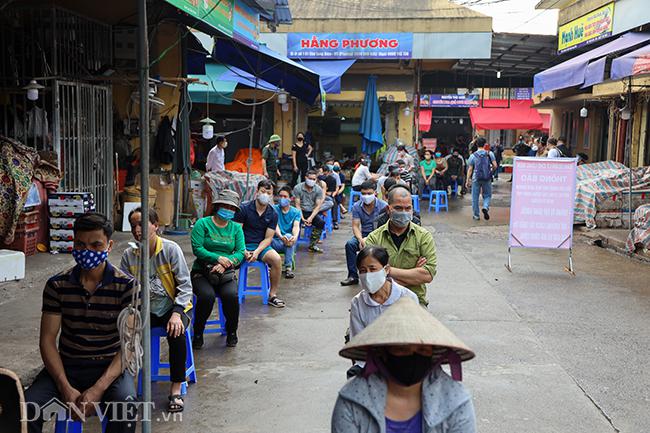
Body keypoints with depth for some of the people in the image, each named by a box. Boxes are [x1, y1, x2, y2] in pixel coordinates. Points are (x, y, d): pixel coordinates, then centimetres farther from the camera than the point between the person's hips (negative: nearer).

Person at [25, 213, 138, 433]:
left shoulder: (126, 285, -8)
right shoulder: (57, 285, -1)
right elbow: (47, 340, -3)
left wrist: (98, 389, -23)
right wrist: (66, 388, -17)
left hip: (111, 366, -2)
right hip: (66, 365, 2)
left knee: (125, 406, -32)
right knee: (26, 407, -24)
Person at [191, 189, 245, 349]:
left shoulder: (236, 228, 11)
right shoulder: (203, 224, 1)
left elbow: (241, 252, 2)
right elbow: (197, 248, -9)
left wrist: (226, 263, -16)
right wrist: (217, 258, -20)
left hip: (226, 273, 2)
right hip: (202, 272, -2)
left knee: (231, 295, -27)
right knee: (207, 295, -31)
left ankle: (232, 332, 0)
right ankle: (198, 333, -6)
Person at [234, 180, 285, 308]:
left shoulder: (273, 214, 3)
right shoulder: (244, 208, -5)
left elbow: (268, 238, 1)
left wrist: (257, 252, -16)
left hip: (261, 245, 2)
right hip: (243, 245, -2)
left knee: (277, 259, -28)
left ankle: (272, 295, -13)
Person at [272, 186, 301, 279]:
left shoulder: (296, 212, 10)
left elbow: (296, 226, -10)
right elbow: (275, 225, -11)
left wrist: (295, 236, -35)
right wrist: (281, 237, -35)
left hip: (290, 243, 0)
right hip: (277, 241, 0)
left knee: (290, 237, -36)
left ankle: (288, 267, -36)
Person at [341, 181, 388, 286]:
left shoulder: (383, 206, -10)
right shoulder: (357, 206, 0)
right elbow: (355, 226, -4)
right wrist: (360, 239, -25)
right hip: (363, 234, 3)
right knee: (349, 244, -25)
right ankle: (353, 276, -15)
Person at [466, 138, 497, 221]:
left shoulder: (473, 156, -2)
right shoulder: (490, 154, -1)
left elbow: (470, 169, -3)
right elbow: (495, 166, -6)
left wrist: (468, 181, 2)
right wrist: (491, 170, 15)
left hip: (476, 179, 0)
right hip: (487, 178, 0)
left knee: (475, 197, 9)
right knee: (487, 195, 14)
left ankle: (476, 215, 14)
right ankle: (485, 207, -13)